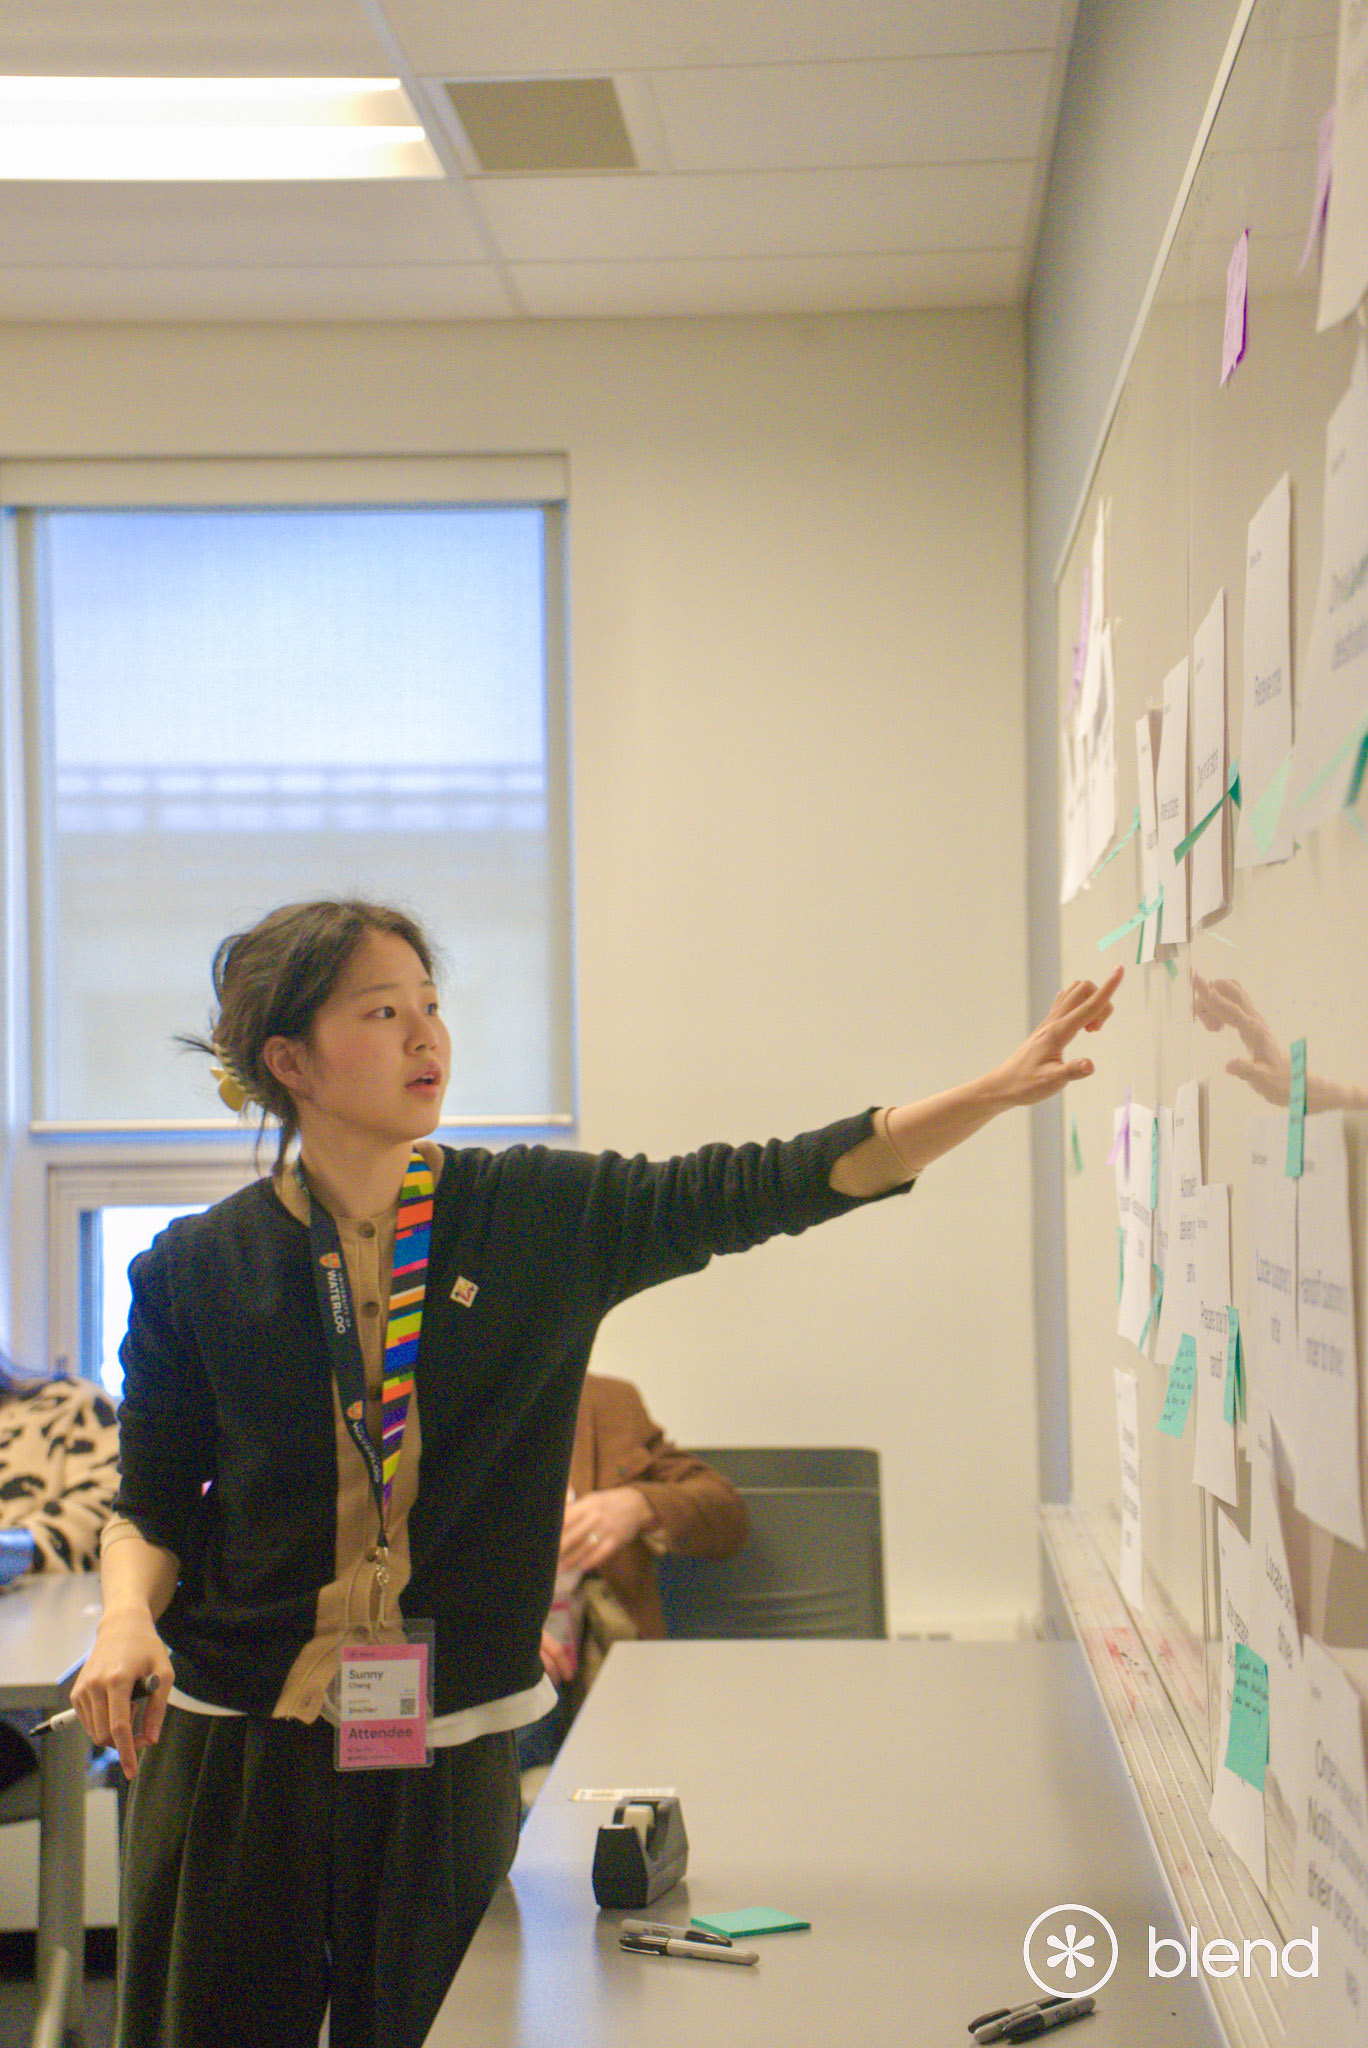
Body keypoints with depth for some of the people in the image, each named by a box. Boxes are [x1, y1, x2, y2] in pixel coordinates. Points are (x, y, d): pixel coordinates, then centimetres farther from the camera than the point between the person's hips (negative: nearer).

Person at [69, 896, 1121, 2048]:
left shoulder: (537, 1217, -1)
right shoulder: (198, 1270, -2)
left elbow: (760, 1189, -7)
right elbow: (151, 1506, 5)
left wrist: (999, 1091, -14)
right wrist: (127, 1620, -17)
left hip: (448, 1757, 1)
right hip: (234, 1750, -1)